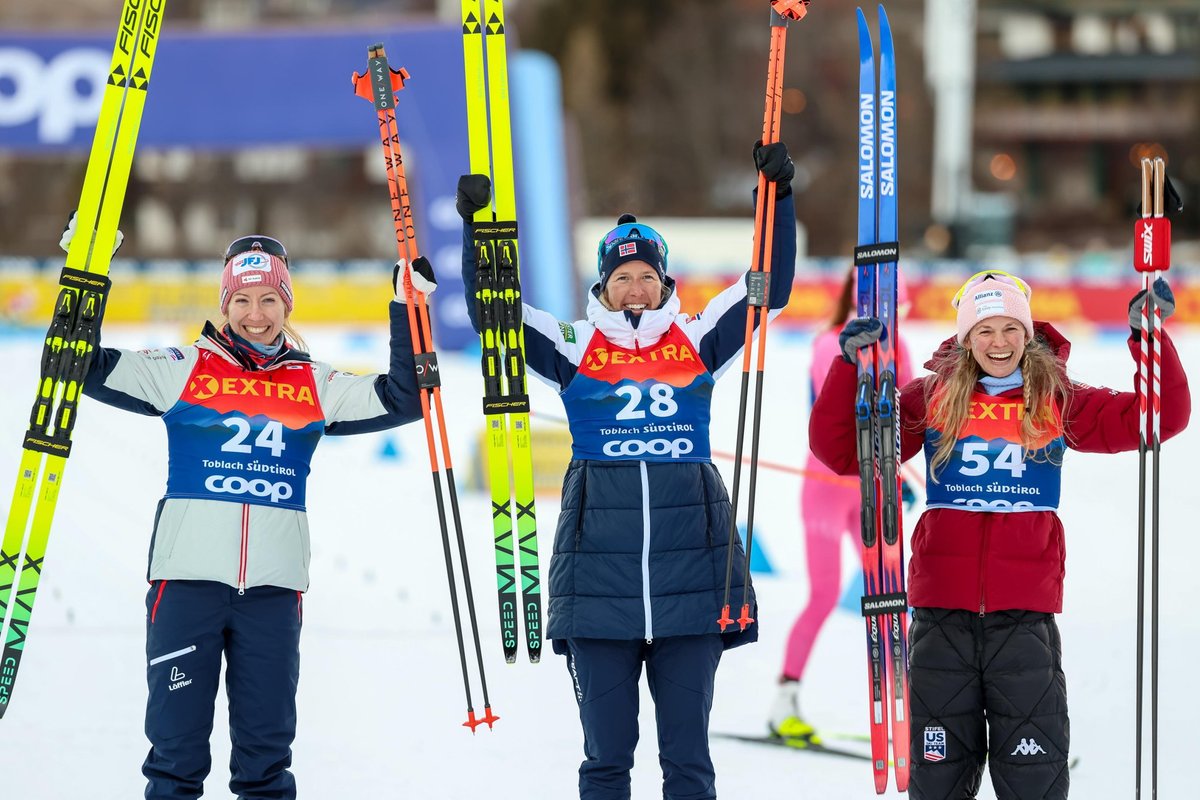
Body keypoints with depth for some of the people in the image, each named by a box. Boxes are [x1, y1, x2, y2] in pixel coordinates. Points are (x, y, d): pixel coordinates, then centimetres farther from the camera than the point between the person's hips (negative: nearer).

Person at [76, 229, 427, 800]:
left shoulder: (316, 387, 12)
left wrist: (406, 311, 2)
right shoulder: (181, 371, 5)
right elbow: (87, 368, 3)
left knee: (266, 744, 7)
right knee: (177, 741, -1)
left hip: (274, 582, 2)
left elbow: (403, 399, 9)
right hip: (188, 575, -2)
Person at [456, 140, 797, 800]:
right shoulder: (573, 348, 6)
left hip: (691, 577, 1)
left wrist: (778, 198, 0)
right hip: (599, 581, -1)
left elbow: (769, 287, 8)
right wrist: (478, 225, -6)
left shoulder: (698, 343, 9)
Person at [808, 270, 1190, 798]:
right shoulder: (932, 398, 6)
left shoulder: (1058, 403, 6)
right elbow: (842, 451, 2)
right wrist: (850, 365, -9)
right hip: (942, 613, 1)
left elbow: (1161, 417, 1)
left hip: (1025, 613, -1)